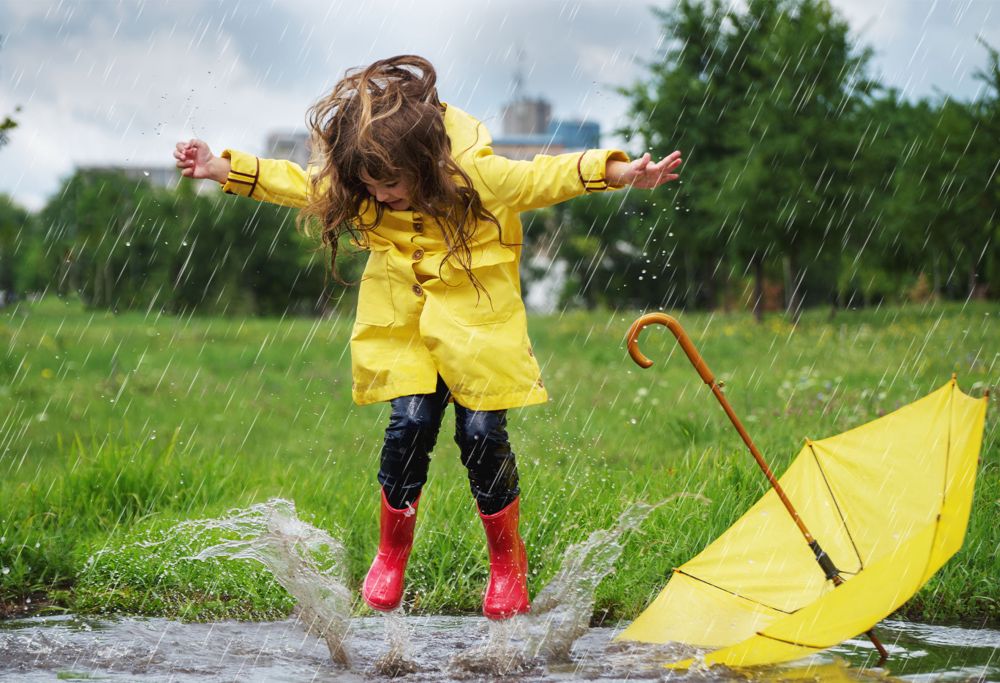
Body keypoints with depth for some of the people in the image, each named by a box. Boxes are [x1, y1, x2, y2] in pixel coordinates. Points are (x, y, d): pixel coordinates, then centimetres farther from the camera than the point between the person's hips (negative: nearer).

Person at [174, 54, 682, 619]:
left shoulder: (475, 173, -19)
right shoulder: (353, 181, -7)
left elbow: (542, 177, -12)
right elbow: (302, 185, 9)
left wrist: (619, 172, -23)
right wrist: (225, 170, 5)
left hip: (475, 315, -3)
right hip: (404, 321, 3)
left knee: (482, 432, -8)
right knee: (410, 424, -11)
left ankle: (507, 561, 12)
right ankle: (393, 552, 11)